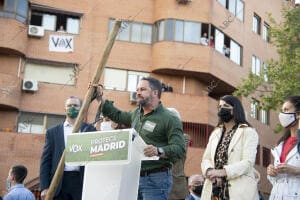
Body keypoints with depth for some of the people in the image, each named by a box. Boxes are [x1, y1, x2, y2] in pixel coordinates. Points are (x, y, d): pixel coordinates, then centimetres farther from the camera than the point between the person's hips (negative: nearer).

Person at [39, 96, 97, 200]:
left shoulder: (89, 129, 10)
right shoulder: (53, 132, 11)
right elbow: (45, 160, 7)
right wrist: (44, 187, -2)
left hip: (82, 181, 0)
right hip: (59, 182, 1)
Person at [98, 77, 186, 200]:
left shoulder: (170, 119, -8)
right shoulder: (136, 114, 16)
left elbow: (180, 149, -17)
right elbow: (117, 115, 34)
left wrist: (159, 151, -35)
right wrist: (100, 97, 28)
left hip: (155, 179, -7)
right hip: (134, 177, 7)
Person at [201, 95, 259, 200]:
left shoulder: (248, 132, 1)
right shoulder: (215, 133, 18)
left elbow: (248, 162, -11)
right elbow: (206, 159, 11)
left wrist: (223, 172, -21)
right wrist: (209, 171, -11)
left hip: (239, 191, -5)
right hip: (214, 190, 5)